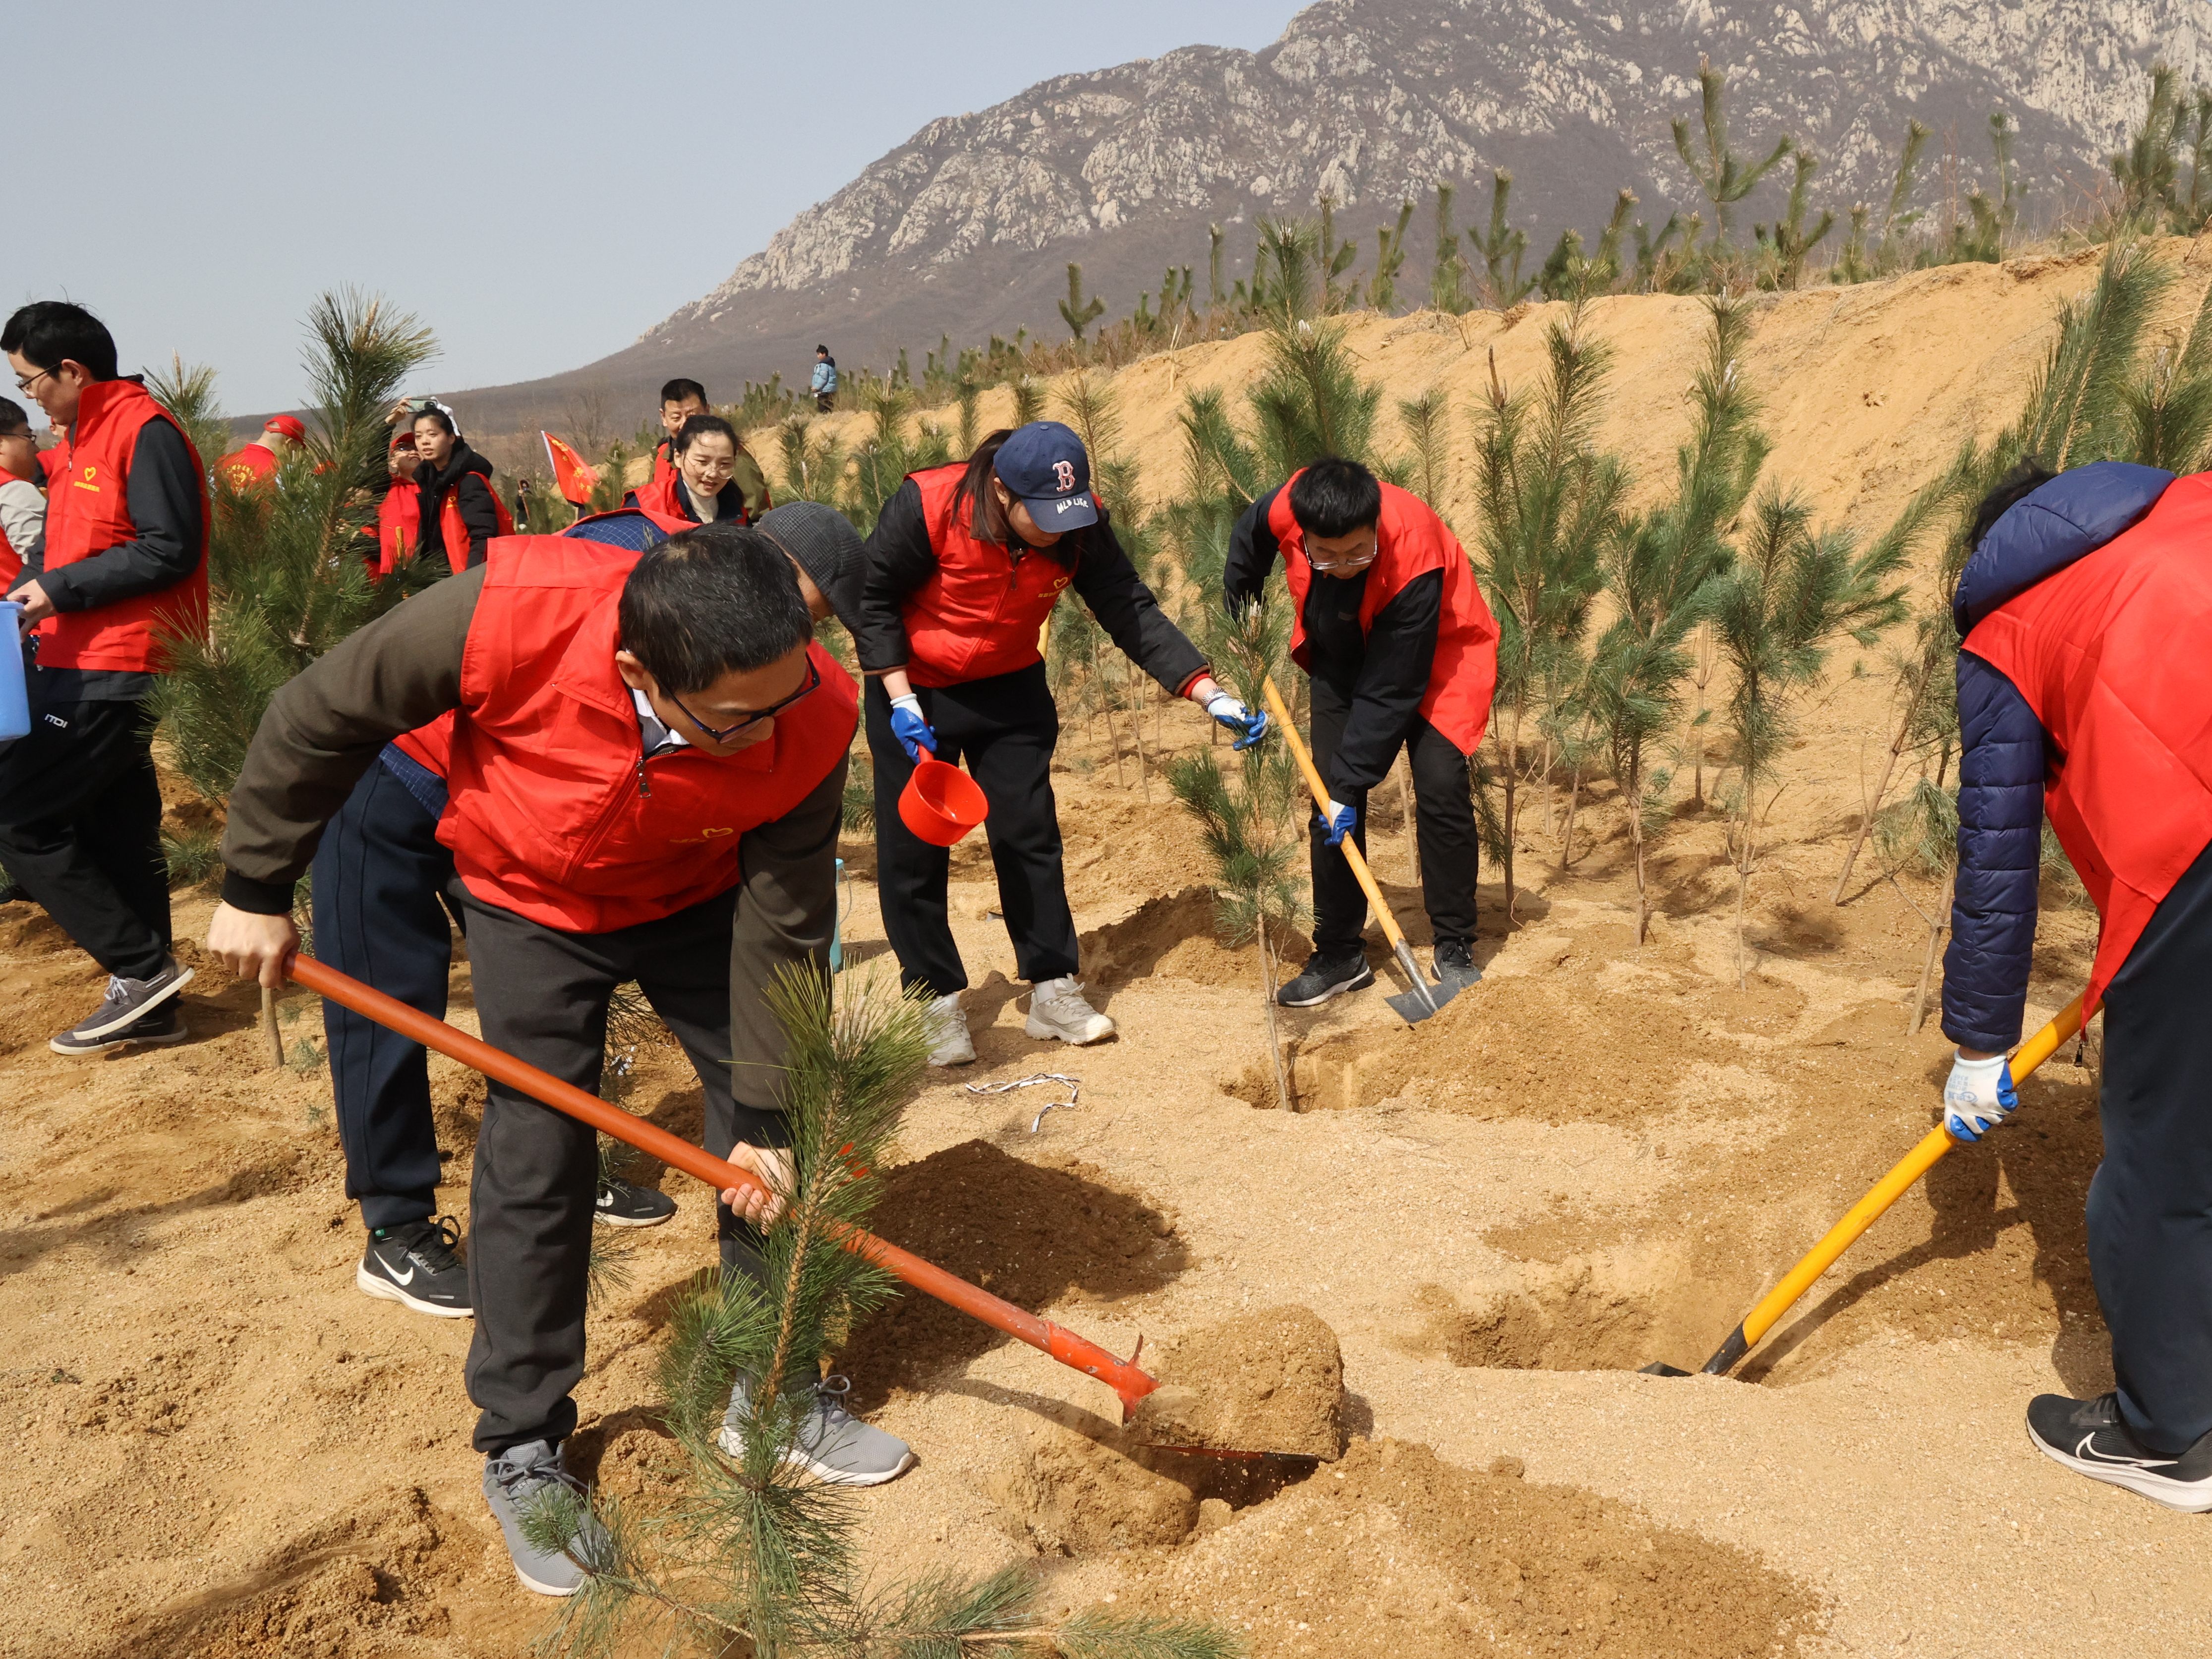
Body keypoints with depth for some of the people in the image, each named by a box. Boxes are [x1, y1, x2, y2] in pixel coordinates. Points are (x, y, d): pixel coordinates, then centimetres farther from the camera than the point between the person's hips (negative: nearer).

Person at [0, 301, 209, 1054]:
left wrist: (61, 590, -16)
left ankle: (141, 966, -4)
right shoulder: (79, 441, 19)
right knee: (117, 833, 11)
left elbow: (170, 549, -18)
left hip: (114, 674, -10)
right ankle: (148, 1006, 17)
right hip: (86, 667, 10)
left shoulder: (145, 432, -11)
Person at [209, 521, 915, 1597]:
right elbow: (322, 717, -20)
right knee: (535, 1163, -4)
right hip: (530, 904, -1)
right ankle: (521, 1451, 16)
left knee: (773, 1137, 1)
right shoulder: (509, 617, -40)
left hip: (697, 900, 2)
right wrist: (254, 888, -10)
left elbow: (783, 931, -21)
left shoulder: (811, 721, -34)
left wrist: (767, 1115, -15)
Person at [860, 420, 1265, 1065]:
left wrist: (1209, 693, -28)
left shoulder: (1081, 526, -17)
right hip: (913, 692, -3)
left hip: (1011, 691, 3)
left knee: (1030, 839, 4)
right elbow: (873, 597, -16)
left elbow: (1133, 613, -18)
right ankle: (938, 1004, 12)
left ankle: (1053, 993, 15)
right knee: (914, 852, 0)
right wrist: (901, 700, -21)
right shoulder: (926, 505, -27)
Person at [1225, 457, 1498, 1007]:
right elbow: (1247, 540, 0)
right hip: (1342, 656, 4)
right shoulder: (1284, 510, -29)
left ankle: (1454, 949, -2)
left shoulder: (1414, 559, -40)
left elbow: (1389, 692, -33)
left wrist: (1350, 783, -30)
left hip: (1431, 657, -4)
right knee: (1330, 796, -2)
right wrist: (1239, 613, 8)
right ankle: (1338, 955, 8)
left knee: (1441, 787, -17)